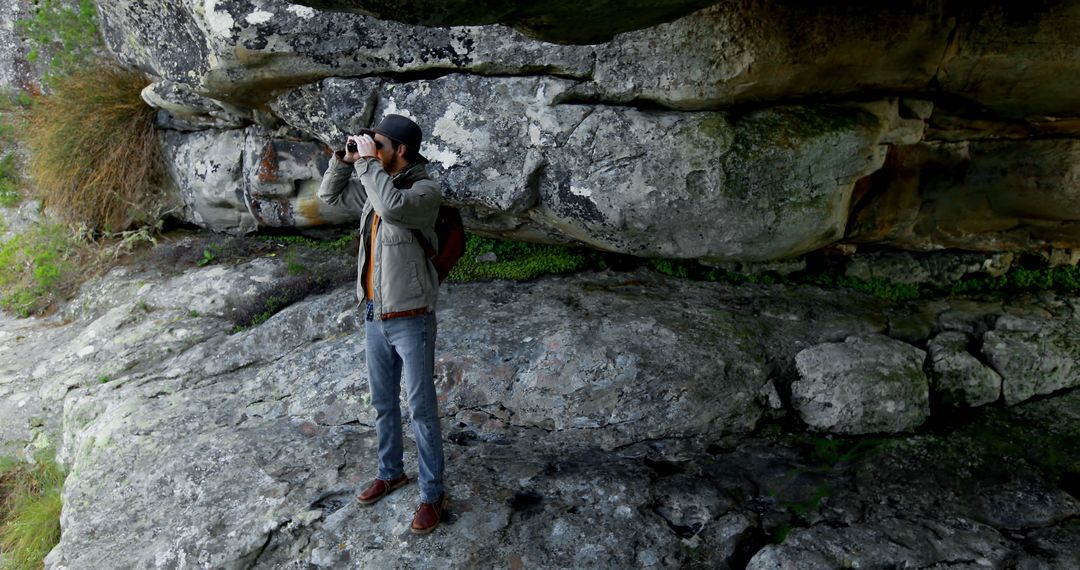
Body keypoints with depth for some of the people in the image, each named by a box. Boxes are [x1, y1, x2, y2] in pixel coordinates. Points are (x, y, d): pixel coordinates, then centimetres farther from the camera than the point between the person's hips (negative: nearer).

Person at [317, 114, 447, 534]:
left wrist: (367, 161, -26)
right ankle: (391, 472, 42)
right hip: (374, 317, 8)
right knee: (383, 403, 21)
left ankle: (432, 494, 21)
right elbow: (329, 195, 19)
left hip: (411, 321, -7)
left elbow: (393, 207, -39)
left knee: (422, 410, 5)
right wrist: (346, 159, 3)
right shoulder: (372, 187, 5)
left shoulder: (425, 191, -18)